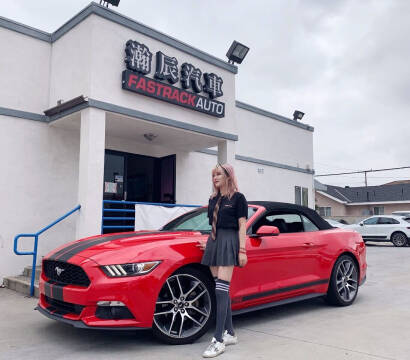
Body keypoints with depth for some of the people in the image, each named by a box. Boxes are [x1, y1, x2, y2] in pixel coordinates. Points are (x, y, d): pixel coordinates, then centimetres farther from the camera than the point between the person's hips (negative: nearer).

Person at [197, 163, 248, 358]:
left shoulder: (238, 198, 0)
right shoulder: (213, 199, 18)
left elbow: (242, 226, -5)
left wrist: (242, 251, -10)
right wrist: (209, 243, 14)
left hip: (229, 241, -7)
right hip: (214, 241, 7)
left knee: (221, 291, -13)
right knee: (221, 291, 7)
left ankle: (218, 340, -12)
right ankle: (230, 333, 17)